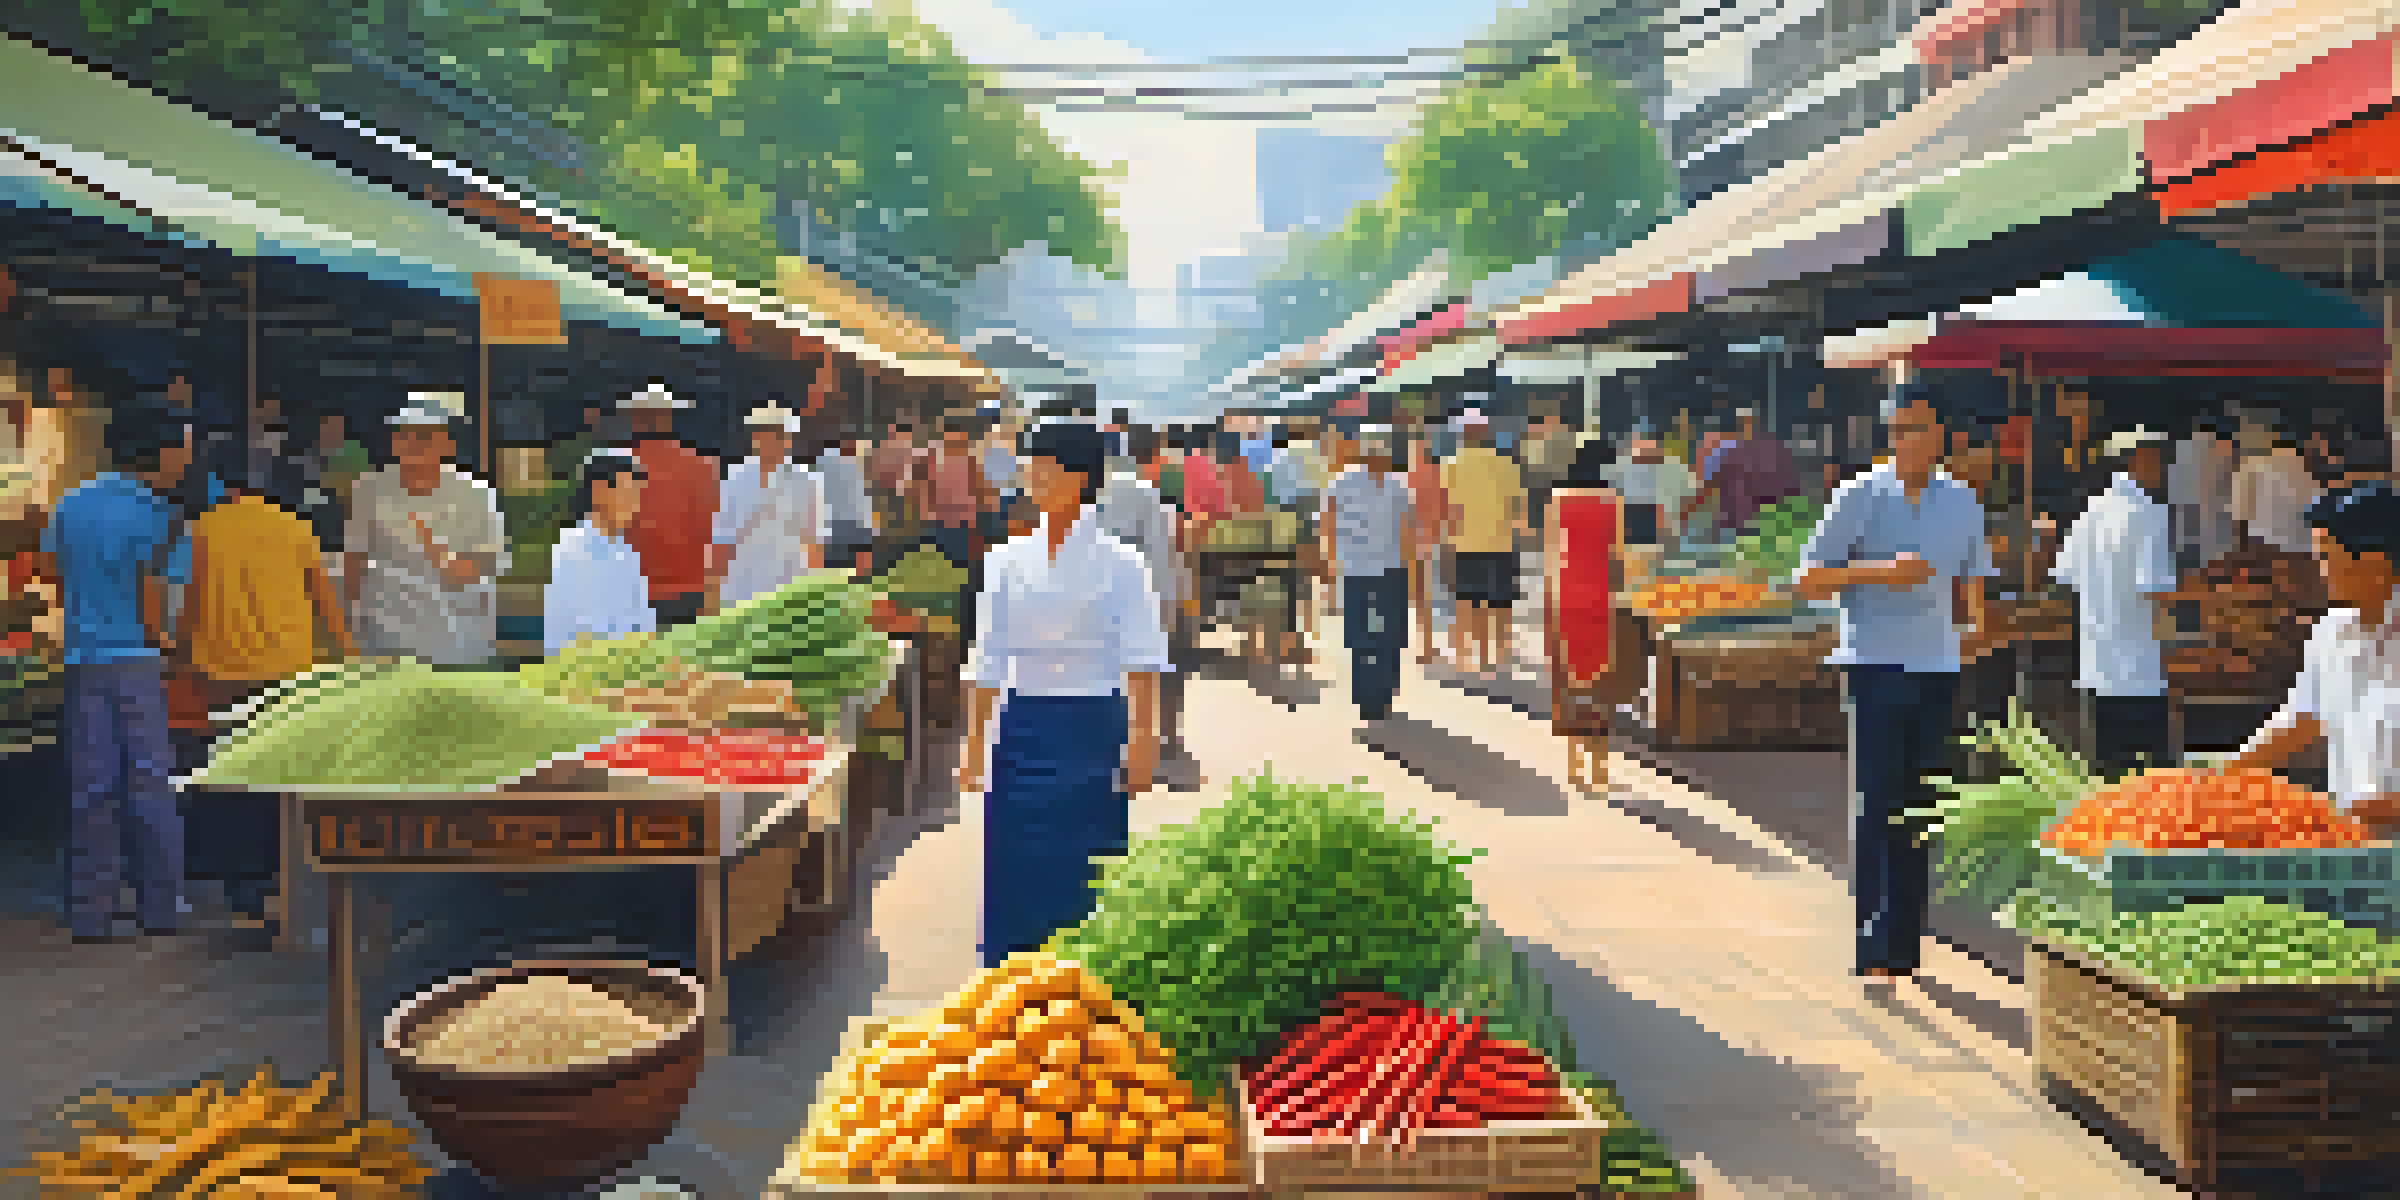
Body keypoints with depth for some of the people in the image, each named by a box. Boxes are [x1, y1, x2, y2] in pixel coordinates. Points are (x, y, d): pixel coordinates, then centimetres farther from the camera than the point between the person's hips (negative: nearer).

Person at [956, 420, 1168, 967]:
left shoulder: (1117, 563, -4)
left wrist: (1142, 738, -14)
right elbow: (987, 660, 9)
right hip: (1023, 723, 3)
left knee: (1081, 872, 0)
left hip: (1090, 725, -3)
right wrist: (975, 746, 8)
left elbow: (1142, 659, -6)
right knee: (1014, 869, 4)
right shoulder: (1010, 562, 6)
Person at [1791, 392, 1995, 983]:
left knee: (1917, 811, 8)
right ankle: (1871, 950, -6)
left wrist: (1976, 623, 3)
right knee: (1875, 804, -8)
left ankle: (1904, 951, 15)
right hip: (1875, 665, -4)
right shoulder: (1860, 497, -3)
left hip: (1937, 668, 4)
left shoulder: (1962, 502, 10)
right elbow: (1808, 580, -5)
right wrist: (1880, 571, -18)